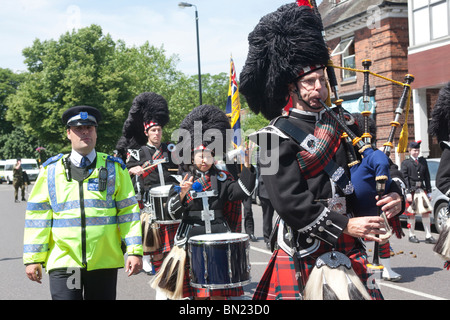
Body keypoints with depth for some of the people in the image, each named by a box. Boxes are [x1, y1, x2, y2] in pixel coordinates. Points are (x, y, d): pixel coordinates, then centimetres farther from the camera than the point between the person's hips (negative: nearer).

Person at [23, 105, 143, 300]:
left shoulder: (114, 168, 7)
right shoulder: (51, 170, 7)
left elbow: (128, 211, 4)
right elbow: (37, 214, 6)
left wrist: (135, 251, -4)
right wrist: (33, 258, 2)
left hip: (104, 262, 1)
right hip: (63, 262, 0)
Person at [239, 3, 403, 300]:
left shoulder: (344, 125, 11)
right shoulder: (279, 136, -9)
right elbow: (289, 202, -17)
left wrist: (393, 196, -7)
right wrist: (345, 225, -21)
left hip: (350, 249, 6)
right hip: (306, 250, -5)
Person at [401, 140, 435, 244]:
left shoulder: (423, 161, 13)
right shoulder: (405, 163, 0)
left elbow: (427, 177, 13)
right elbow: (405, 179, -6)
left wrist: (428, 191, 8)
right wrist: (408, 193, -13)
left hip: (422, 190, 4)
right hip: (411, 191, -4)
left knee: (426, 213, 1)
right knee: (412, 214, 3)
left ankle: (428, 236, 5)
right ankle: (412, 235, 14)